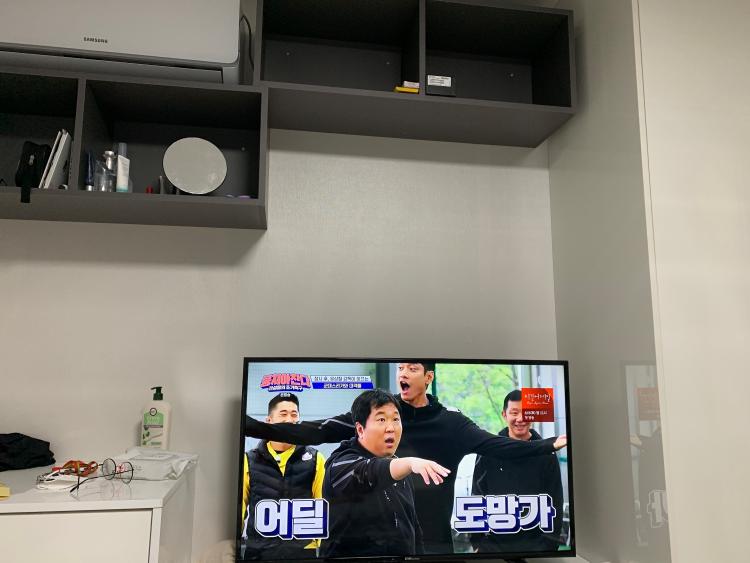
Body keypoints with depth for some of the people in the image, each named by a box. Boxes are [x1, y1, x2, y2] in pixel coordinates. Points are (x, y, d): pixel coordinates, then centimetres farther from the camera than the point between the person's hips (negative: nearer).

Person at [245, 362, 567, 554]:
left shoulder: (450, 423, 0)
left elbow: (497, 446, -5)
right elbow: (318, 431, -8)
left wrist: (549, 445, -16)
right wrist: (254, 427, -16)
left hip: (434, 537, 0)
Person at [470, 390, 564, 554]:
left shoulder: (546, 454, -2)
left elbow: (555, 503, 1)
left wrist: (550, 544, -4)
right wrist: (477, 542, -2)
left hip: (535, 543, 0)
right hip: (493, 543, 0)